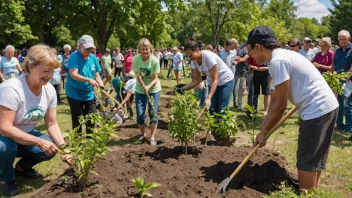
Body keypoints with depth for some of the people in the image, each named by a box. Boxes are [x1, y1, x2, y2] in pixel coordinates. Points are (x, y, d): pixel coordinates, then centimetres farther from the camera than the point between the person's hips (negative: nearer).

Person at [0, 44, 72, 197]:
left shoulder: (49, 90, -12)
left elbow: (52, 124, -6)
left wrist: (64, 148, -21)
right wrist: (40, 142, -37)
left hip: (26, 135, 5)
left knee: (52, 148, -18)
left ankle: (22, 167, 15)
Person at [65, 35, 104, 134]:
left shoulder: (93, 58, 2)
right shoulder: (74, 56, -14)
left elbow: (97, 75, 7)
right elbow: (73, 75, -24)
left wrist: (102, 88, -10)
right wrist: (89, 80, -35)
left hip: (89, 94, 5)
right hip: (75, 94, -5)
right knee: (77, 121, 2)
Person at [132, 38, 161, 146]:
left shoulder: (154, 60, -17)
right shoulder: (136, 59, -14)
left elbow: (155, 78, -15)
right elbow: (138, 76, -15)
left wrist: (148, 87, -33)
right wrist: (144, 86, -32)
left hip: (154, 89, -1)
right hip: (140, 90, 1)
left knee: (153, 112, -6)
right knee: (140, 114, 0)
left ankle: (152, 137, 8)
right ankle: (142, 134, 24)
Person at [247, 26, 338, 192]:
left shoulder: (277, 61, -18)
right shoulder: (281, 56, 14)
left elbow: (280, 105, -17)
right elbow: (275, 99, 16)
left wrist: (263, 132, -6)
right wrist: (263, 128, 16)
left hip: (317, 110, -10)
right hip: (326, 106, 10)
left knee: (306, 162, 0)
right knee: (314, 160, 21)